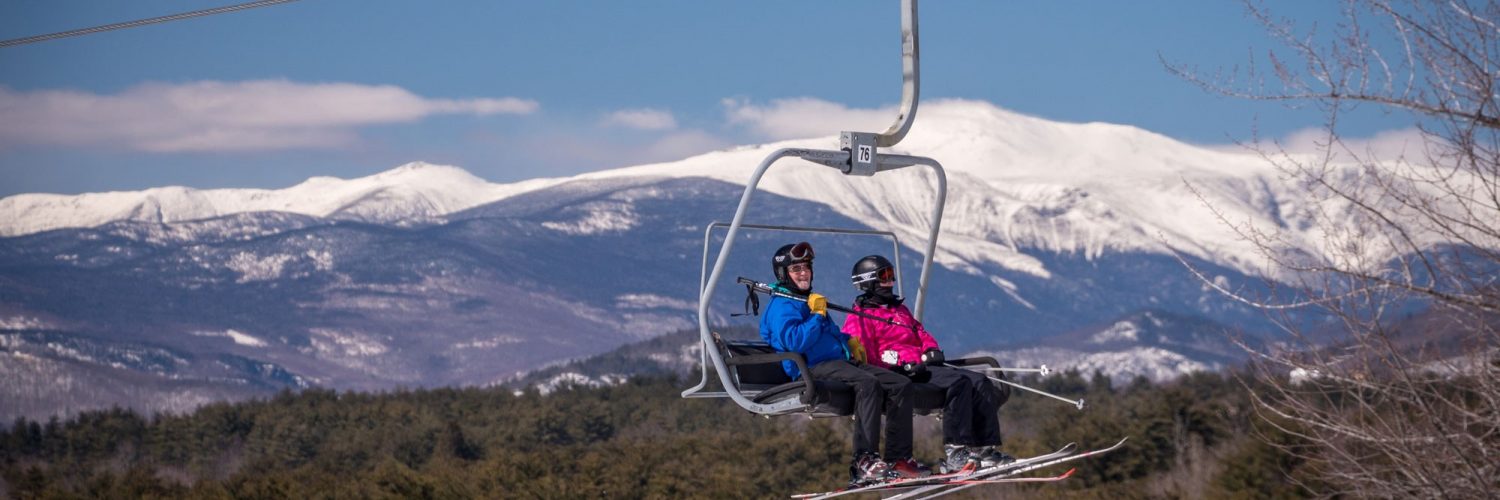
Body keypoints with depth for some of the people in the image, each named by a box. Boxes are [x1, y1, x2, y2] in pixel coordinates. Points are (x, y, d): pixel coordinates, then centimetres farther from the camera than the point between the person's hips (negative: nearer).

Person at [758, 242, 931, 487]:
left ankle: (898, 458, -10)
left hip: (841, 361, 10)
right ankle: (864, 461, -39)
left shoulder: (811, 300, 28)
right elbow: (795, 343, -20)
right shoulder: (781, 306, -3)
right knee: (868, 384, -36)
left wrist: (849, 340, 24)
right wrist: (817, 315, -13)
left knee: (901, 385, -5)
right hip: (814, 368, -10)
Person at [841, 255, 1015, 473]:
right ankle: (955, 451, -34)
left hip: (922, 365, 9)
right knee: (958, 382, -29)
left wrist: (931, 351, 3)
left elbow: (922, 334, 27)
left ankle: (986, 448, -15)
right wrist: (902, 364, -21)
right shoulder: (859, 318, 3)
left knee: (979, 382, -9)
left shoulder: (900, 310, 31)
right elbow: (863, 357, -10)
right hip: (899, 372, -9)